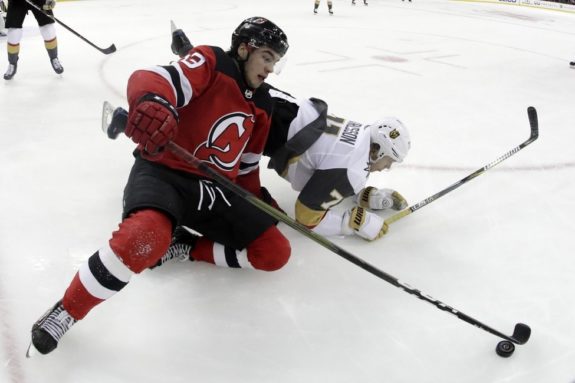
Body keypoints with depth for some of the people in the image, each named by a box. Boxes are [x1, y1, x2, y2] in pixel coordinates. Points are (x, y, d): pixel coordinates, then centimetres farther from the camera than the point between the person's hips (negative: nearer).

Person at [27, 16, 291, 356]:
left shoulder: (262, 105, 15)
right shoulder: (210, 61, -6)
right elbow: (155, 80, -25)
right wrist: (152, 101, -47)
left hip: (216, 189, 7)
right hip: (164, 172, -7)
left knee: (275, 253, -5)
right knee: (145, 238, -38)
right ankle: (65, 313, -15)